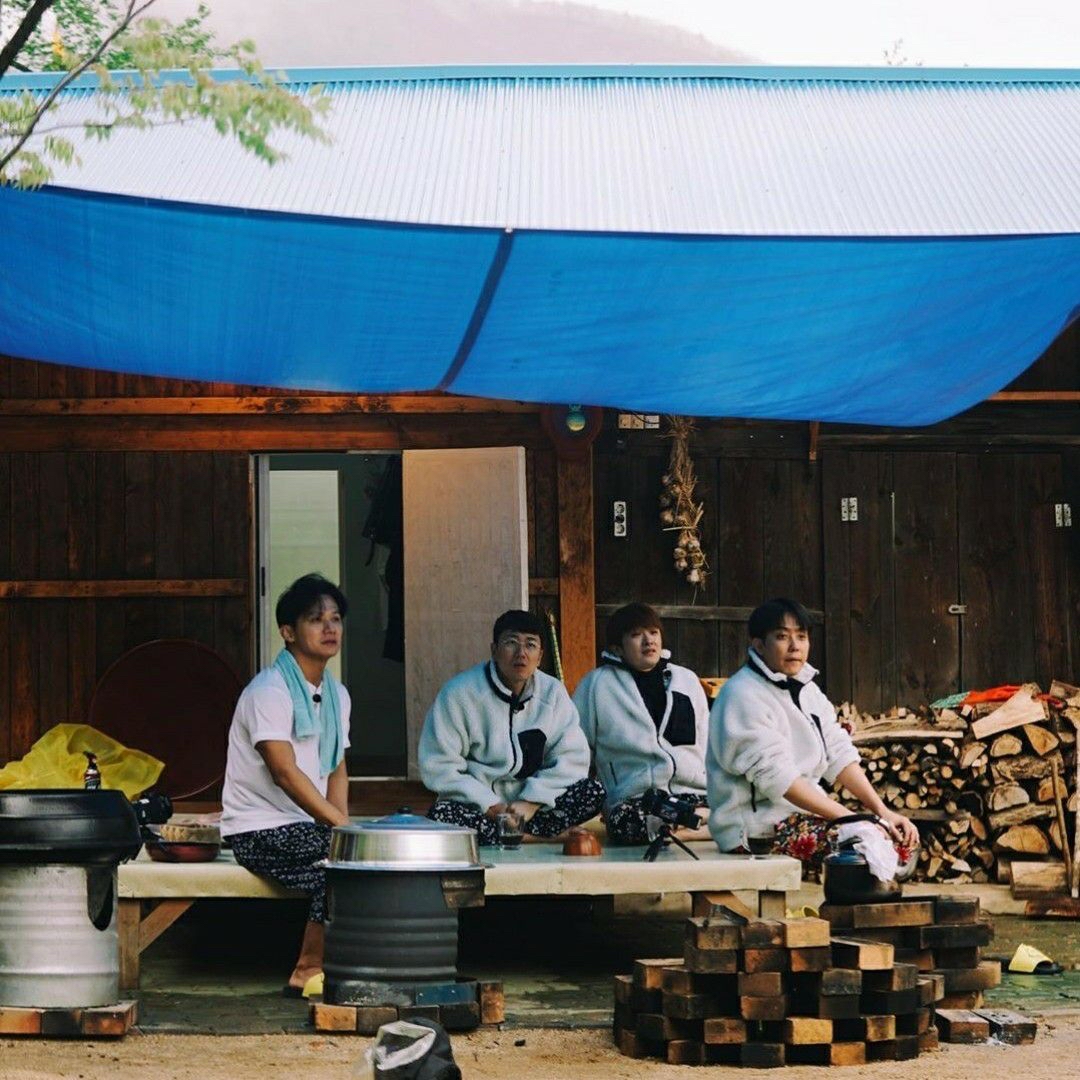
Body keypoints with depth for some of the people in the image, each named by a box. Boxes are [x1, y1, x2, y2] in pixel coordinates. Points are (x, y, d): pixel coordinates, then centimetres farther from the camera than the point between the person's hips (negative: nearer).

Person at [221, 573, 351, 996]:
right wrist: (341, 826, -24)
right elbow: (285, 774, -20)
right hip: (261, 830, -8)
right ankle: (308, 968, -15)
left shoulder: (337, 695, 15)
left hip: (309, 825, 8)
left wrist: (342, 824, -5)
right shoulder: (269, 691, -12)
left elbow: (336, 771, 14)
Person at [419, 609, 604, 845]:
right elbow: (438, 766, -10)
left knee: (593, 792, -20)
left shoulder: (552, 692, 2)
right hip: (476, 806, -3)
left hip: (530, 803, 3)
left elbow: (572, 757, -2)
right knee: (441, 815, -35)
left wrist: (531, 802, -16)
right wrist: (490, 806, -17)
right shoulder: (459, 693, -8)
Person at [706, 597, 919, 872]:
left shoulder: (806, 689, 15)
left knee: (898, 836, -5)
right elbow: (775, 776, -22)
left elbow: (839, 755, 9)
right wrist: (850, 818, -25)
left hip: (802, 813, 9)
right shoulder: (744, 696, -14)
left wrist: (882, 810, -6)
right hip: (756, 825, -9)